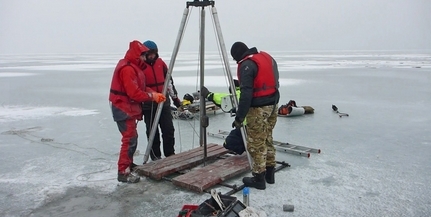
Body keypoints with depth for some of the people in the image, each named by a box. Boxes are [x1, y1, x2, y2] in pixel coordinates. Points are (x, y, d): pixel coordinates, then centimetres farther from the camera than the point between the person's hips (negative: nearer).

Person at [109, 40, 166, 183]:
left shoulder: (133, 66, 14)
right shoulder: (127, 69, -20)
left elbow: (141, 87, 15)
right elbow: (134, 92, -25)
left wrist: (154, 93, 0)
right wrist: (152, 96, -15)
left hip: (129, 108, 11)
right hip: (124, 108, -11)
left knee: (132, 137, 18)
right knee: (130, 139, -11)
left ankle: (128, 163, 31)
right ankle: (123, 172, -7)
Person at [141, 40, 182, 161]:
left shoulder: (161, 63, 8)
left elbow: (169, 81, 15)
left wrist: (175, 97, 15)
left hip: (164, 102, 4)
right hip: (148, 105, -4)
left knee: (169, 129, 5)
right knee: (152, 132, 4)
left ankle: (170, 153, 19)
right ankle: (155, 156, 17)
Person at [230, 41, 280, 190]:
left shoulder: (246, 65, -14)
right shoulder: (267, 57, 12)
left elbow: (246, 94, -20)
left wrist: (239, 117, -17)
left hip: (258, 108, -9)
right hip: (273, 105, 9)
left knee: (256, 144, 1)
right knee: (267, 140, 19)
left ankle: (258, 178, 9)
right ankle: (269, 173, 28)